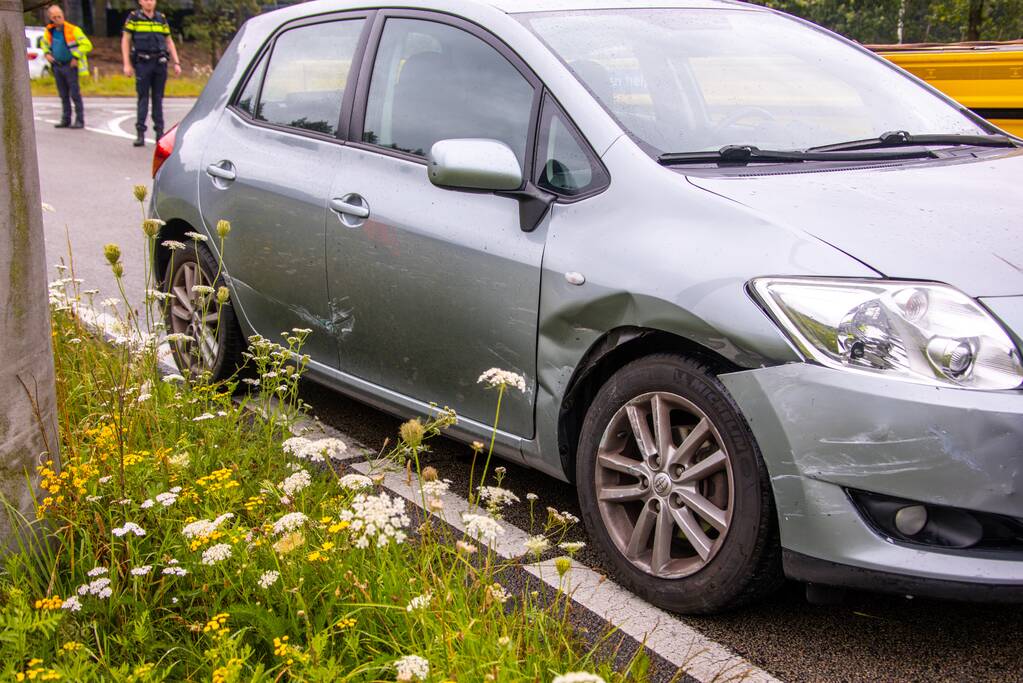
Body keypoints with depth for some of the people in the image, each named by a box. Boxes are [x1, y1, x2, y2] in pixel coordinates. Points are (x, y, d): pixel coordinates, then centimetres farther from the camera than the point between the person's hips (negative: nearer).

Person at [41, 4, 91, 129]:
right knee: (63, 95, 11)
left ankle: (80, 120, -3)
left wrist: (76, 57, -17)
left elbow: (87, 45, -14)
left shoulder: (73, 30, -12)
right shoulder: (49, 31, 6)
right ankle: (66, 120, 17)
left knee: (75, 94, -6)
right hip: (57, 66, 6)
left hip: (70, 66, -6)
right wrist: (47, 54, 7)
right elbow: (44, 43, 26)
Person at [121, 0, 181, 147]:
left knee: (158, 98, 5)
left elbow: (169, 42, 15)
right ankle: (140, 133, -5)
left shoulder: (162, 19, 11)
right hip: (142, 63, -3)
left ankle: (159, 132, 11)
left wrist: (176, 63, 8)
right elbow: (125, 41, 1)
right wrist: (127, 64, -6)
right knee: (143, 98, -5)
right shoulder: (133, 18, 2)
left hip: (160, 63, 3)